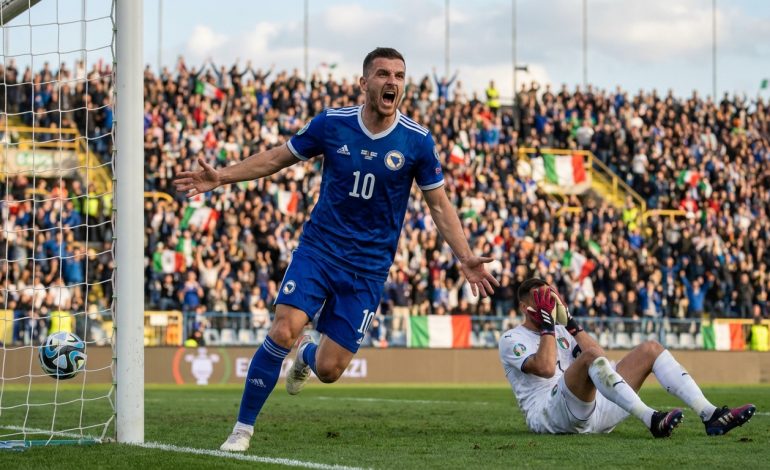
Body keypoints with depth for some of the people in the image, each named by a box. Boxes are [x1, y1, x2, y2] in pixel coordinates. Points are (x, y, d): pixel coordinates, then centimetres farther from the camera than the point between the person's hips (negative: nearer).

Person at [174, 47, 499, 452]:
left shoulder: (416, 141, -6)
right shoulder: (331, 124, -5)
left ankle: (307, 356, 39)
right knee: (284, 330, -22)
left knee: (329, 369, -2)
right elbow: (278, 157, 8)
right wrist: (221, 177, 0)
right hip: (319, 248, 0)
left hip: (368, 266, 0)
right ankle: (243, 428, -6)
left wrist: (465, 258, -7)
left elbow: (439, 205, 3)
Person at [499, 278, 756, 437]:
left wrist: (569, 322, 7)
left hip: (593, 406, 8)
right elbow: (545, 368, -17)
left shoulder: (560, 332, 27)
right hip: (547, 415, -8)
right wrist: (547, 324, -8)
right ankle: (651, 419, -50)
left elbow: (601, 359, 11)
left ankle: (710, 415, -19)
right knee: (590, 356, -34)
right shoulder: (512, 340, 4)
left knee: (650, 349, 1)